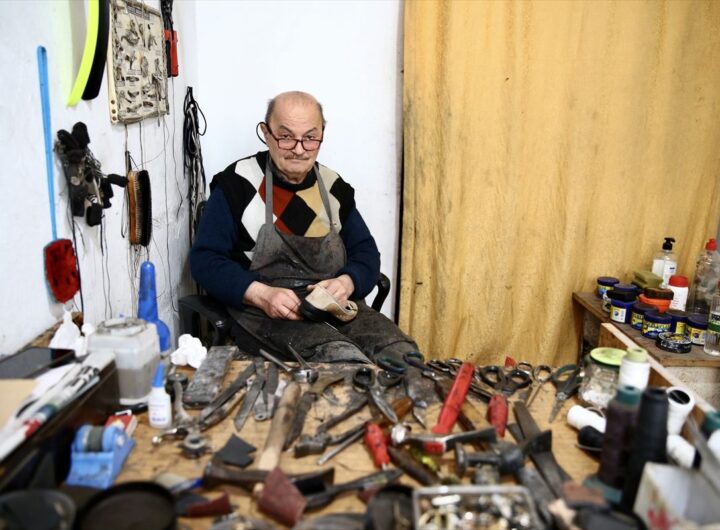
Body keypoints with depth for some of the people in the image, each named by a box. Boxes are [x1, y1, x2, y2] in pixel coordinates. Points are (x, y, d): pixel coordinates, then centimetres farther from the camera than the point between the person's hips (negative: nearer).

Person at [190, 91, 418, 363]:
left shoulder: (334, 186, 13)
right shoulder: (238, 184, 0)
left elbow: (366, 252, 15)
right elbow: (204, 259, -3)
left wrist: (347, 283, -9)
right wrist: (262, 294, -19)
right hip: (264, 311, -4)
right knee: (345, 360, -33)